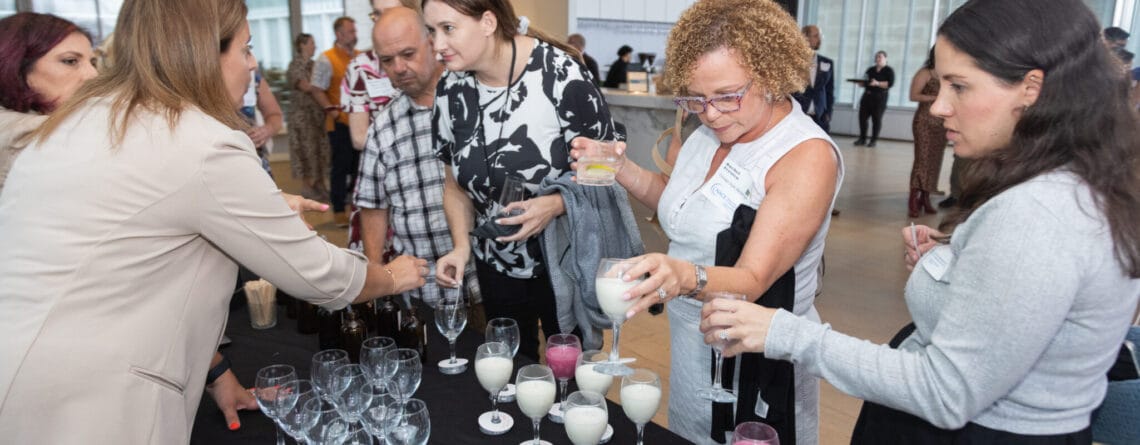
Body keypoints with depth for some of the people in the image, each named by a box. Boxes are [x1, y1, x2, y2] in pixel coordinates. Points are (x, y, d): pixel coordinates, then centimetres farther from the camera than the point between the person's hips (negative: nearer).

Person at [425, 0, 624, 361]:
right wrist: (461, 246, -10)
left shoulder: (560, 75, -21)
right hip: (497, 267, 5)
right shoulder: (450, 90, -5)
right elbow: (456, 186, 5)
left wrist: (556, 204, -29)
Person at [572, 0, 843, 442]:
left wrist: (686, 277, -49)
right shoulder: (709, 132, -3)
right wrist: (621, 169, -5)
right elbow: (681, 205, 12)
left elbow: (752, 281, -29)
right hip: (689, 340, 6)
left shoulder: (807, 156, -23)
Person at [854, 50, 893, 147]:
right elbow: (863, 82, 18)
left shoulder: (889, 71, 1)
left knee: (876, 119, -4)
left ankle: (873, 140, 1)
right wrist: (861, 82, -5)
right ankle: (862, 138, 10)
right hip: (867, 95, 5)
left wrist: (877, 83, -24)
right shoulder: (870, 70, 17)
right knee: (862, 117, 0)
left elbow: (890, 83, -12)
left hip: (880, 97, -5)